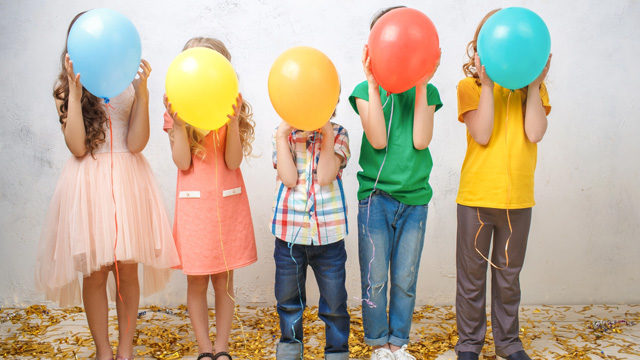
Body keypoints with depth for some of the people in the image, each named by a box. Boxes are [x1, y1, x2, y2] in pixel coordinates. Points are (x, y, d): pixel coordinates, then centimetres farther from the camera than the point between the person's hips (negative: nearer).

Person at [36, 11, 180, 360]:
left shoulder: (130, 84, 4)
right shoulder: (67, 89, 4)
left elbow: (136, 143, -6)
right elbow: (77, 146, -9)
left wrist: (142, 93, -13)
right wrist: (75, 93, -13)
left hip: (127, 182, 1)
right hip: (89, 183, 0)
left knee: (128, 270, 6)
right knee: (95, 272, 4)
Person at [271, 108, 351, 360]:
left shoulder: (337, 134, 1)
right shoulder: (282, 134, 4)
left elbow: (325, 177, -14)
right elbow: (289, 179, -11)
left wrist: (326, 132, -14)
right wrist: (283, 135, -12)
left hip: (329, 232, -1)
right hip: (289, 230, 1)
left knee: (335, 303, 8)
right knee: (288, 300, 17)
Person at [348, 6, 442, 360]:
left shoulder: (426, 91, 6)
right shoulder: (365, 91, 2)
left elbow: (421, 141, -10)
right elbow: (377, 140, -14)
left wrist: (422, 83, -11)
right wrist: (374, 83, -15)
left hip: (414, 198, 2)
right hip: (375, 197, -1)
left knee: (405, 280, 10)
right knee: (374, 280, 4)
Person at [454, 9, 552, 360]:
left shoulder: (533, 86, 7)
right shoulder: (471, 86, -1)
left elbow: (534, 133, -8)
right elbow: (482, 136, -13)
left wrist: (534, 84, -10)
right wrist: (488, 84, -16)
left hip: (518, 198, 2)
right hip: (477, 196, -2)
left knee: (508, 276, 15)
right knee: (472, 276, 7)